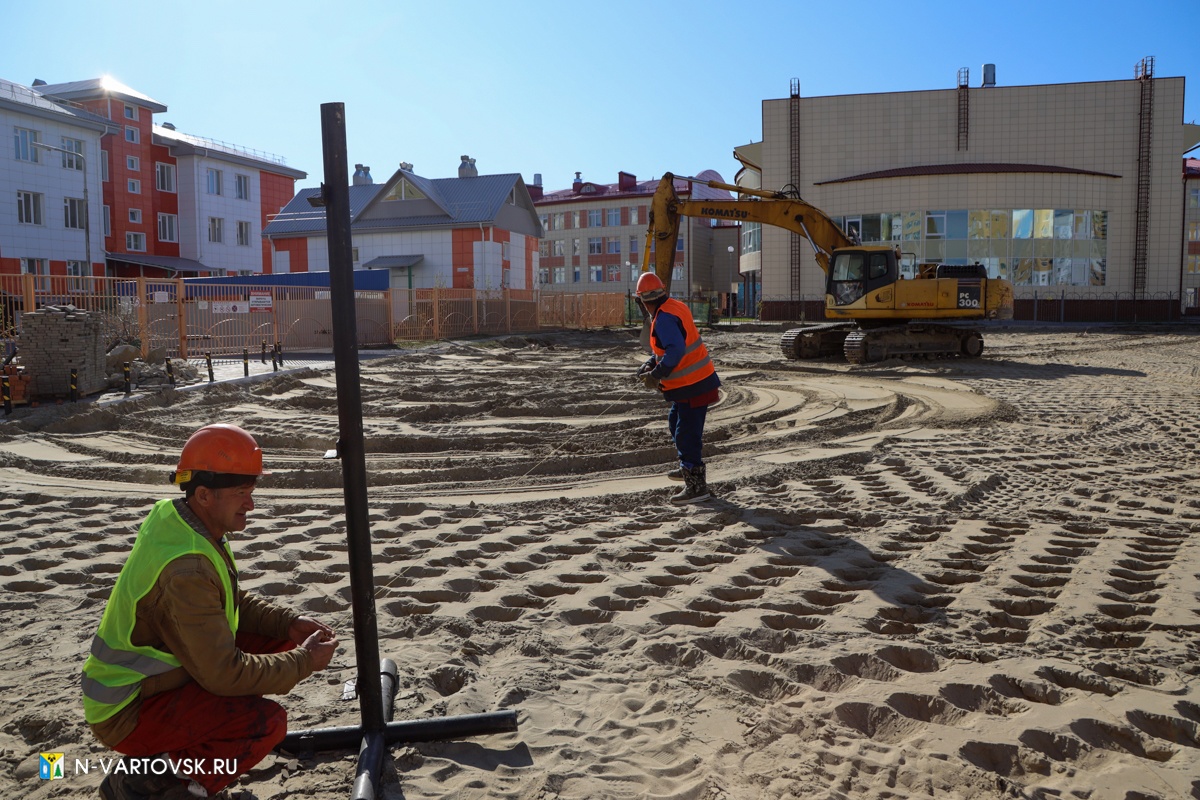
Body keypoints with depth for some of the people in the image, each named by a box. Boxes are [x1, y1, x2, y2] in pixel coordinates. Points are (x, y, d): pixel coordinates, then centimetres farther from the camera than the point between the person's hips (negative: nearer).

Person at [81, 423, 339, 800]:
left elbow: (235, 601, 11)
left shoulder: (172, 516, -1)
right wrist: (304, 662, -16)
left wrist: (289, 624, -4)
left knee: (275, 641, 3)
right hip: (126, 713, -10)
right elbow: (223, 673, -27)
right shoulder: (186, 569, -31)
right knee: (266, 722, -25)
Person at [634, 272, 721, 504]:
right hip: (699, 379, 11)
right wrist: (651, 362, 10)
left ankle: (696, 486, 1)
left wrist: (657, 374, -24)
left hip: (691, 386, -11)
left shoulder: (663, 318, -20)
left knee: (687, 434, -5)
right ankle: (689, 468, 42)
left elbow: (676, 350, -31)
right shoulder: (676, 307, 9)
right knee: (676, 423, 26)